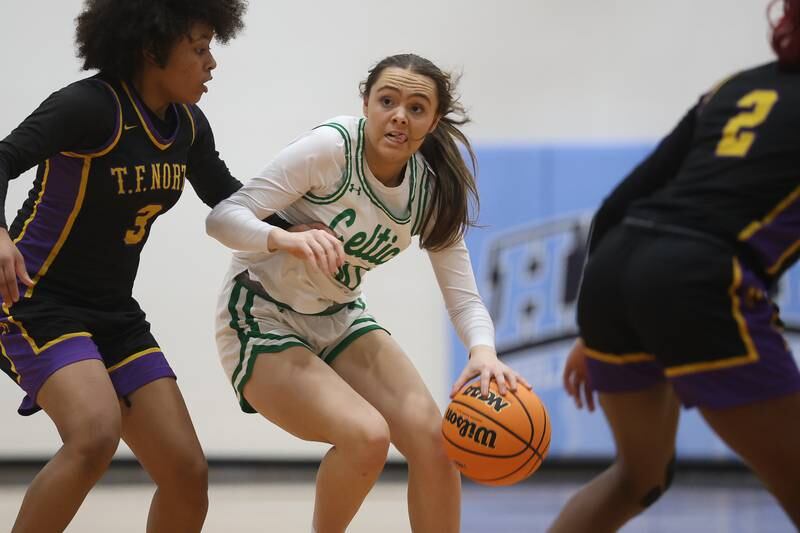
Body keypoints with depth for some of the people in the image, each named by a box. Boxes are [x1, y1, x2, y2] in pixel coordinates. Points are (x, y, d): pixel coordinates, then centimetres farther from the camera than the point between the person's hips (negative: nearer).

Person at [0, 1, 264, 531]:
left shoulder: (188, 126, 4)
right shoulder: (90, 106, -18)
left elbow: (227, 196, 21)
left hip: (115, 313, 8)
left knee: (188, 475, 1)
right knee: (96, 434, -32)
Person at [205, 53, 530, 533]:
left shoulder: (433, 192, -6)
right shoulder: (330, 148, -23)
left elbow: (464, 296, -8)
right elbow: (223, 217, -25)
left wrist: (483, 350, -30)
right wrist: (285, 239, -46)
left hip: (339, 319, 6)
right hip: (262, 319, -6)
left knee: (431, 435, -12)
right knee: (365, 436, -26)